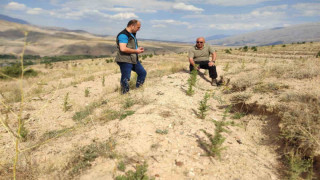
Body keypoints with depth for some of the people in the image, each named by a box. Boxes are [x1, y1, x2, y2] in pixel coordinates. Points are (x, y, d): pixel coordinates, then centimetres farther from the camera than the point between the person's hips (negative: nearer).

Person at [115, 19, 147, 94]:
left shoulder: (132, 34, 16)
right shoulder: (123, 35, -16)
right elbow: (123, 49, -27)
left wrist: (138, 49, 8)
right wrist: (136, 51, -17)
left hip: (134, 60, 10)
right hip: (125, 61, -10)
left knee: (143, 73, 15)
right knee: (125, 79, -5)